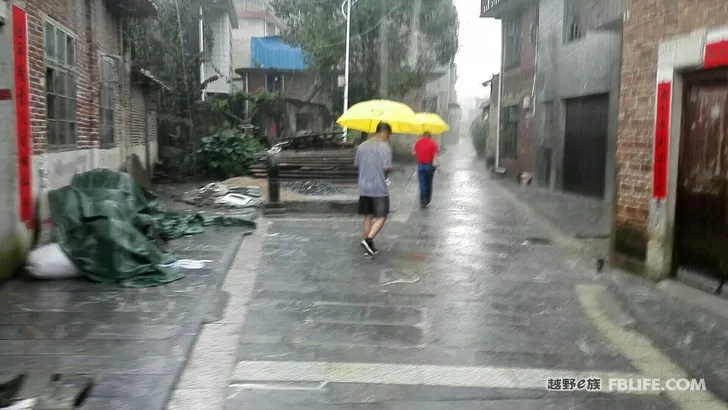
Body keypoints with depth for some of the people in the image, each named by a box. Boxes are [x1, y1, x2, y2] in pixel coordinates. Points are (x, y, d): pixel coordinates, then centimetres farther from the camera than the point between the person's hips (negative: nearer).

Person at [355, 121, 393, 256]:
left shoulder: (362, 146, 4)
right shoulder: (385, 147, -13)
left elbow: (357, 164, 10)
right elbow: (387, 168, -16)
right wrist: (386, 174, 6)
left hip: (364, 188, 6)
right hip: (379, 188, -6)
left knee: (368, 217, 14)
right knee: (381, 217, 4)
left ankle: (369, 246, 18)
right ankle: (368, 240, -13)